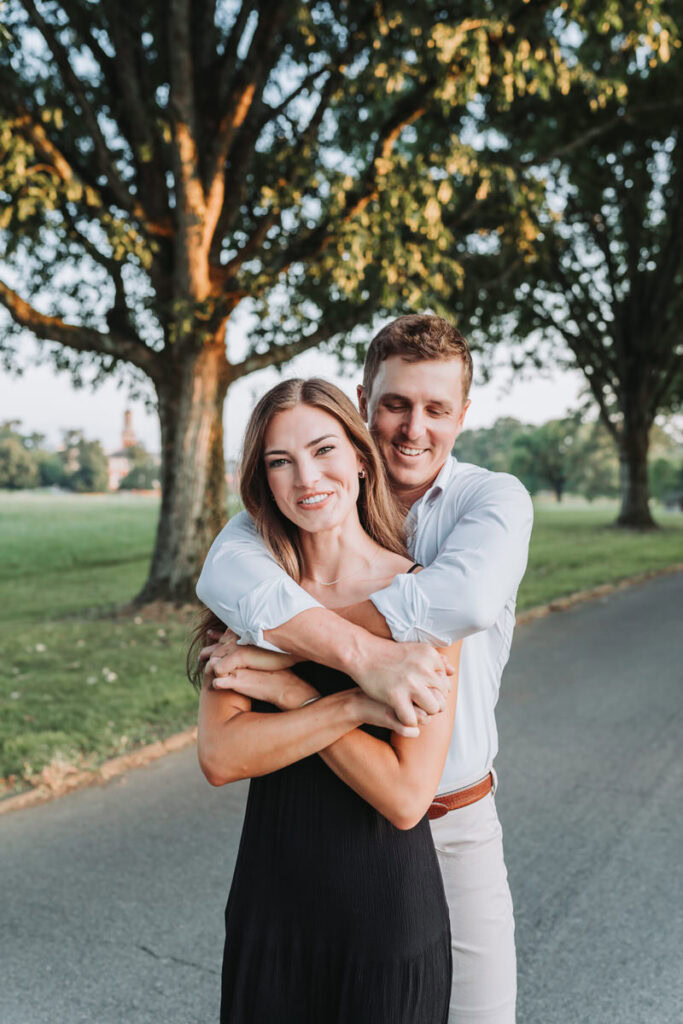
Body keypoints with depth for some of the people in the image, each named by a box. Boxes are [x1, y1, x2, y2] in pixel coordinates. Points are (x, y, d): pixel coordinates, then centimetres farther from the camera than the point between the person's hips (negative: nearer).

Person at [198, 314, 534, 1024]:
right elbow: (224, 573, -27)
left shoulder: (494, 499, -8)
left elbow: (465, 597, -31)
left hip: (454, 822, 0)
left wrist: (280, 633, -31)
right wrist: (364, 654, -40)